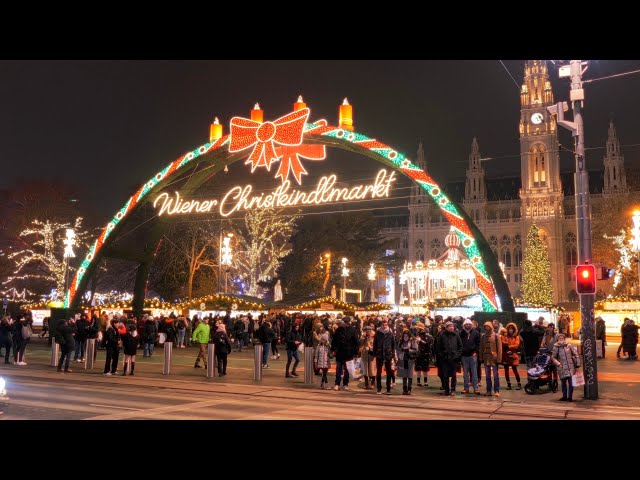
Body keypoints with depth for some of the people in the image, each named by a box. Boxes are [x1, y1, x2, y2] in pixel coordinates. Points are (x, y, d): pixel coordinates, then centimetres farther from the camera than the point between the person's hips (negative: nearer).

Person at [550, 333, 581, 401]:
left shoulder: (569, 346, 1)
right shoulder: (556, 347, 2)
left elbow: (576, 354, 4)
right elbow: (553, 357, 7)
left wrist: (577, 365, 1)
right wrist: (558, 363, -8)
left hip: (571, 367, -1)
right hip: (562, 368, 1)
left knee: (571, 382, -3)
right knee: (563, 382, 8)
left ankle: (570, 397, 6)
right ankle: (564, 396, 21)